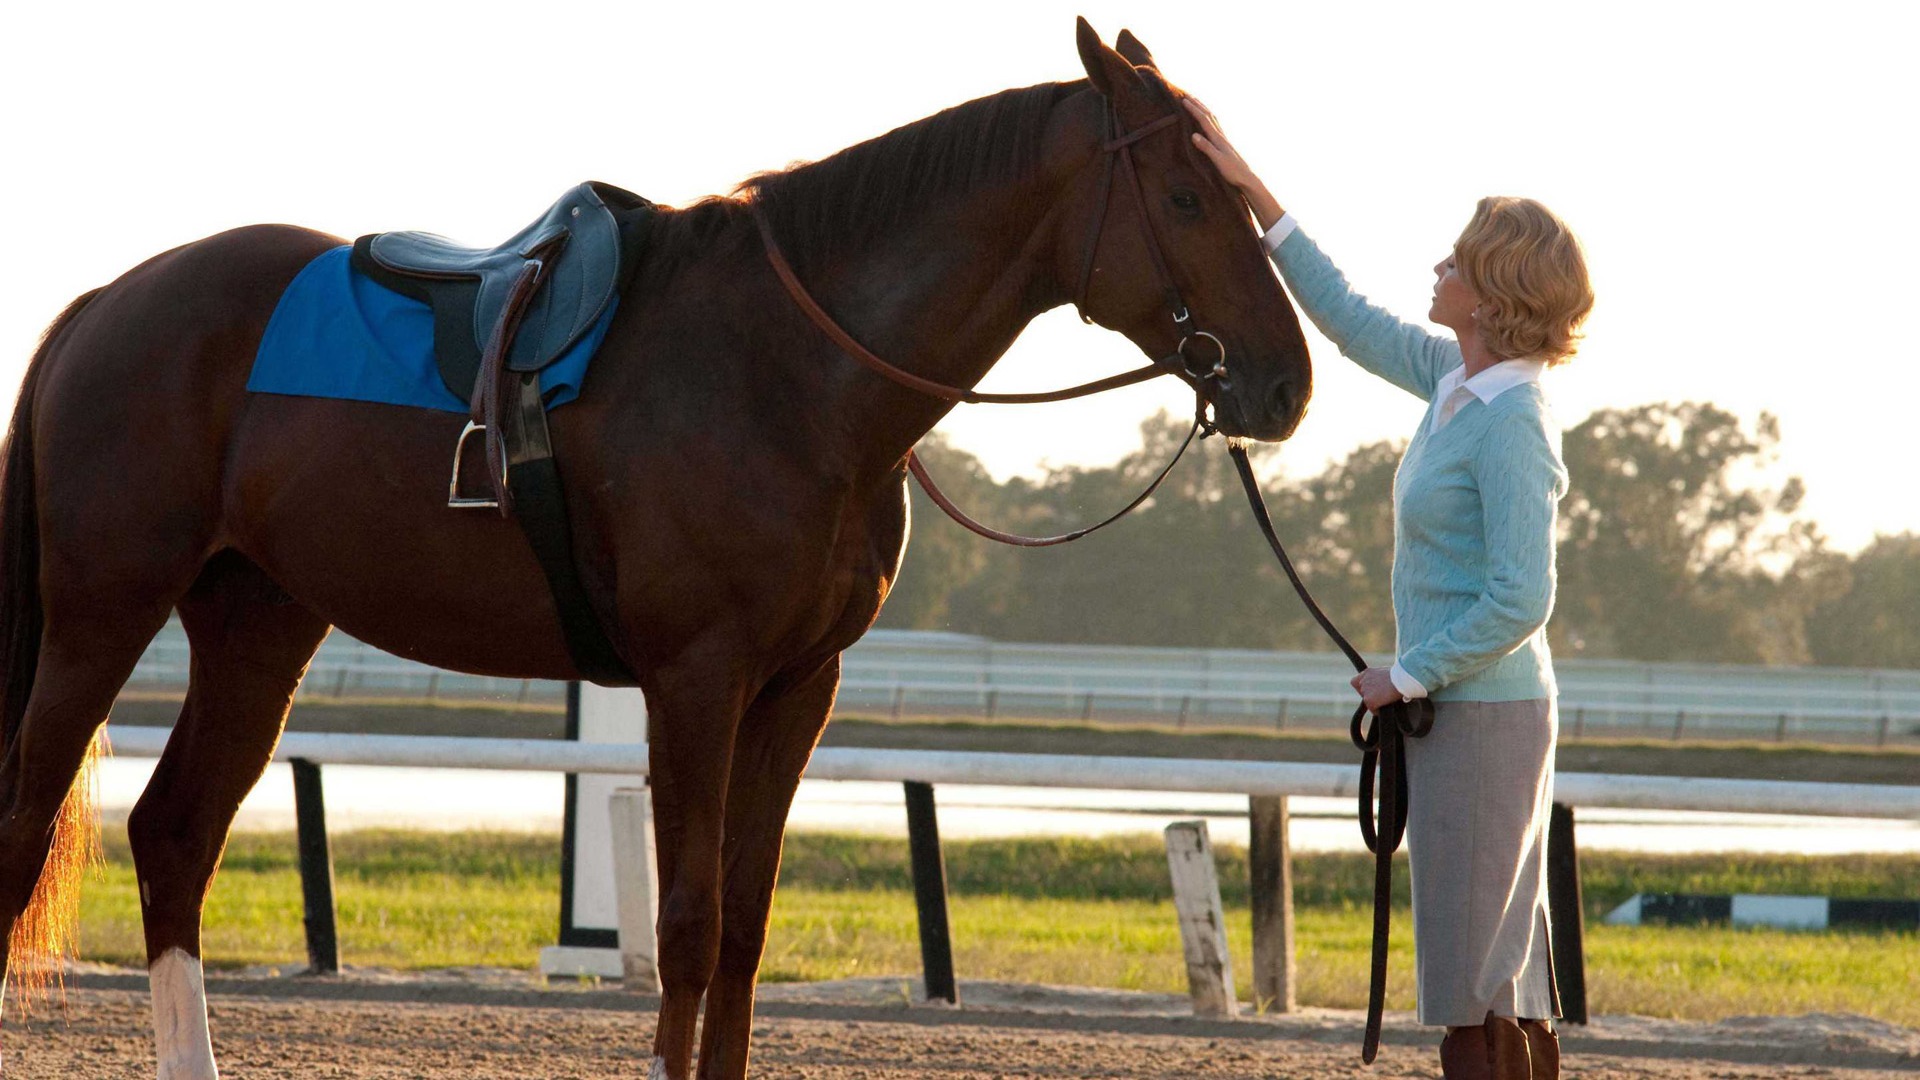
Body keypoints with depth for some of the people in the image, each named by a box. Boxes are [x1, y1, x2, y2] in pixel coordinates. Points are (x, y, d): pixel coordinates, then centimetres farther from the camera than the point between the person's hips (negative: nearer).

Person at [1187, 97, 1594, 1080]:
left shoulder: (1510, 426, -20)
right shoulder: (1455, 378, 6)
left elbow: (1518, 602, -25)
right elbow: (1350, 320, 20)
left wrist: (1406, 677, -15)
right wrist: (1250, 192, 17)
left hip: (1481, 713, -10)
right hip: (1469, 709, 10)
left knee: (1469, 972, -7)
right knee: (1510, 964, 14)